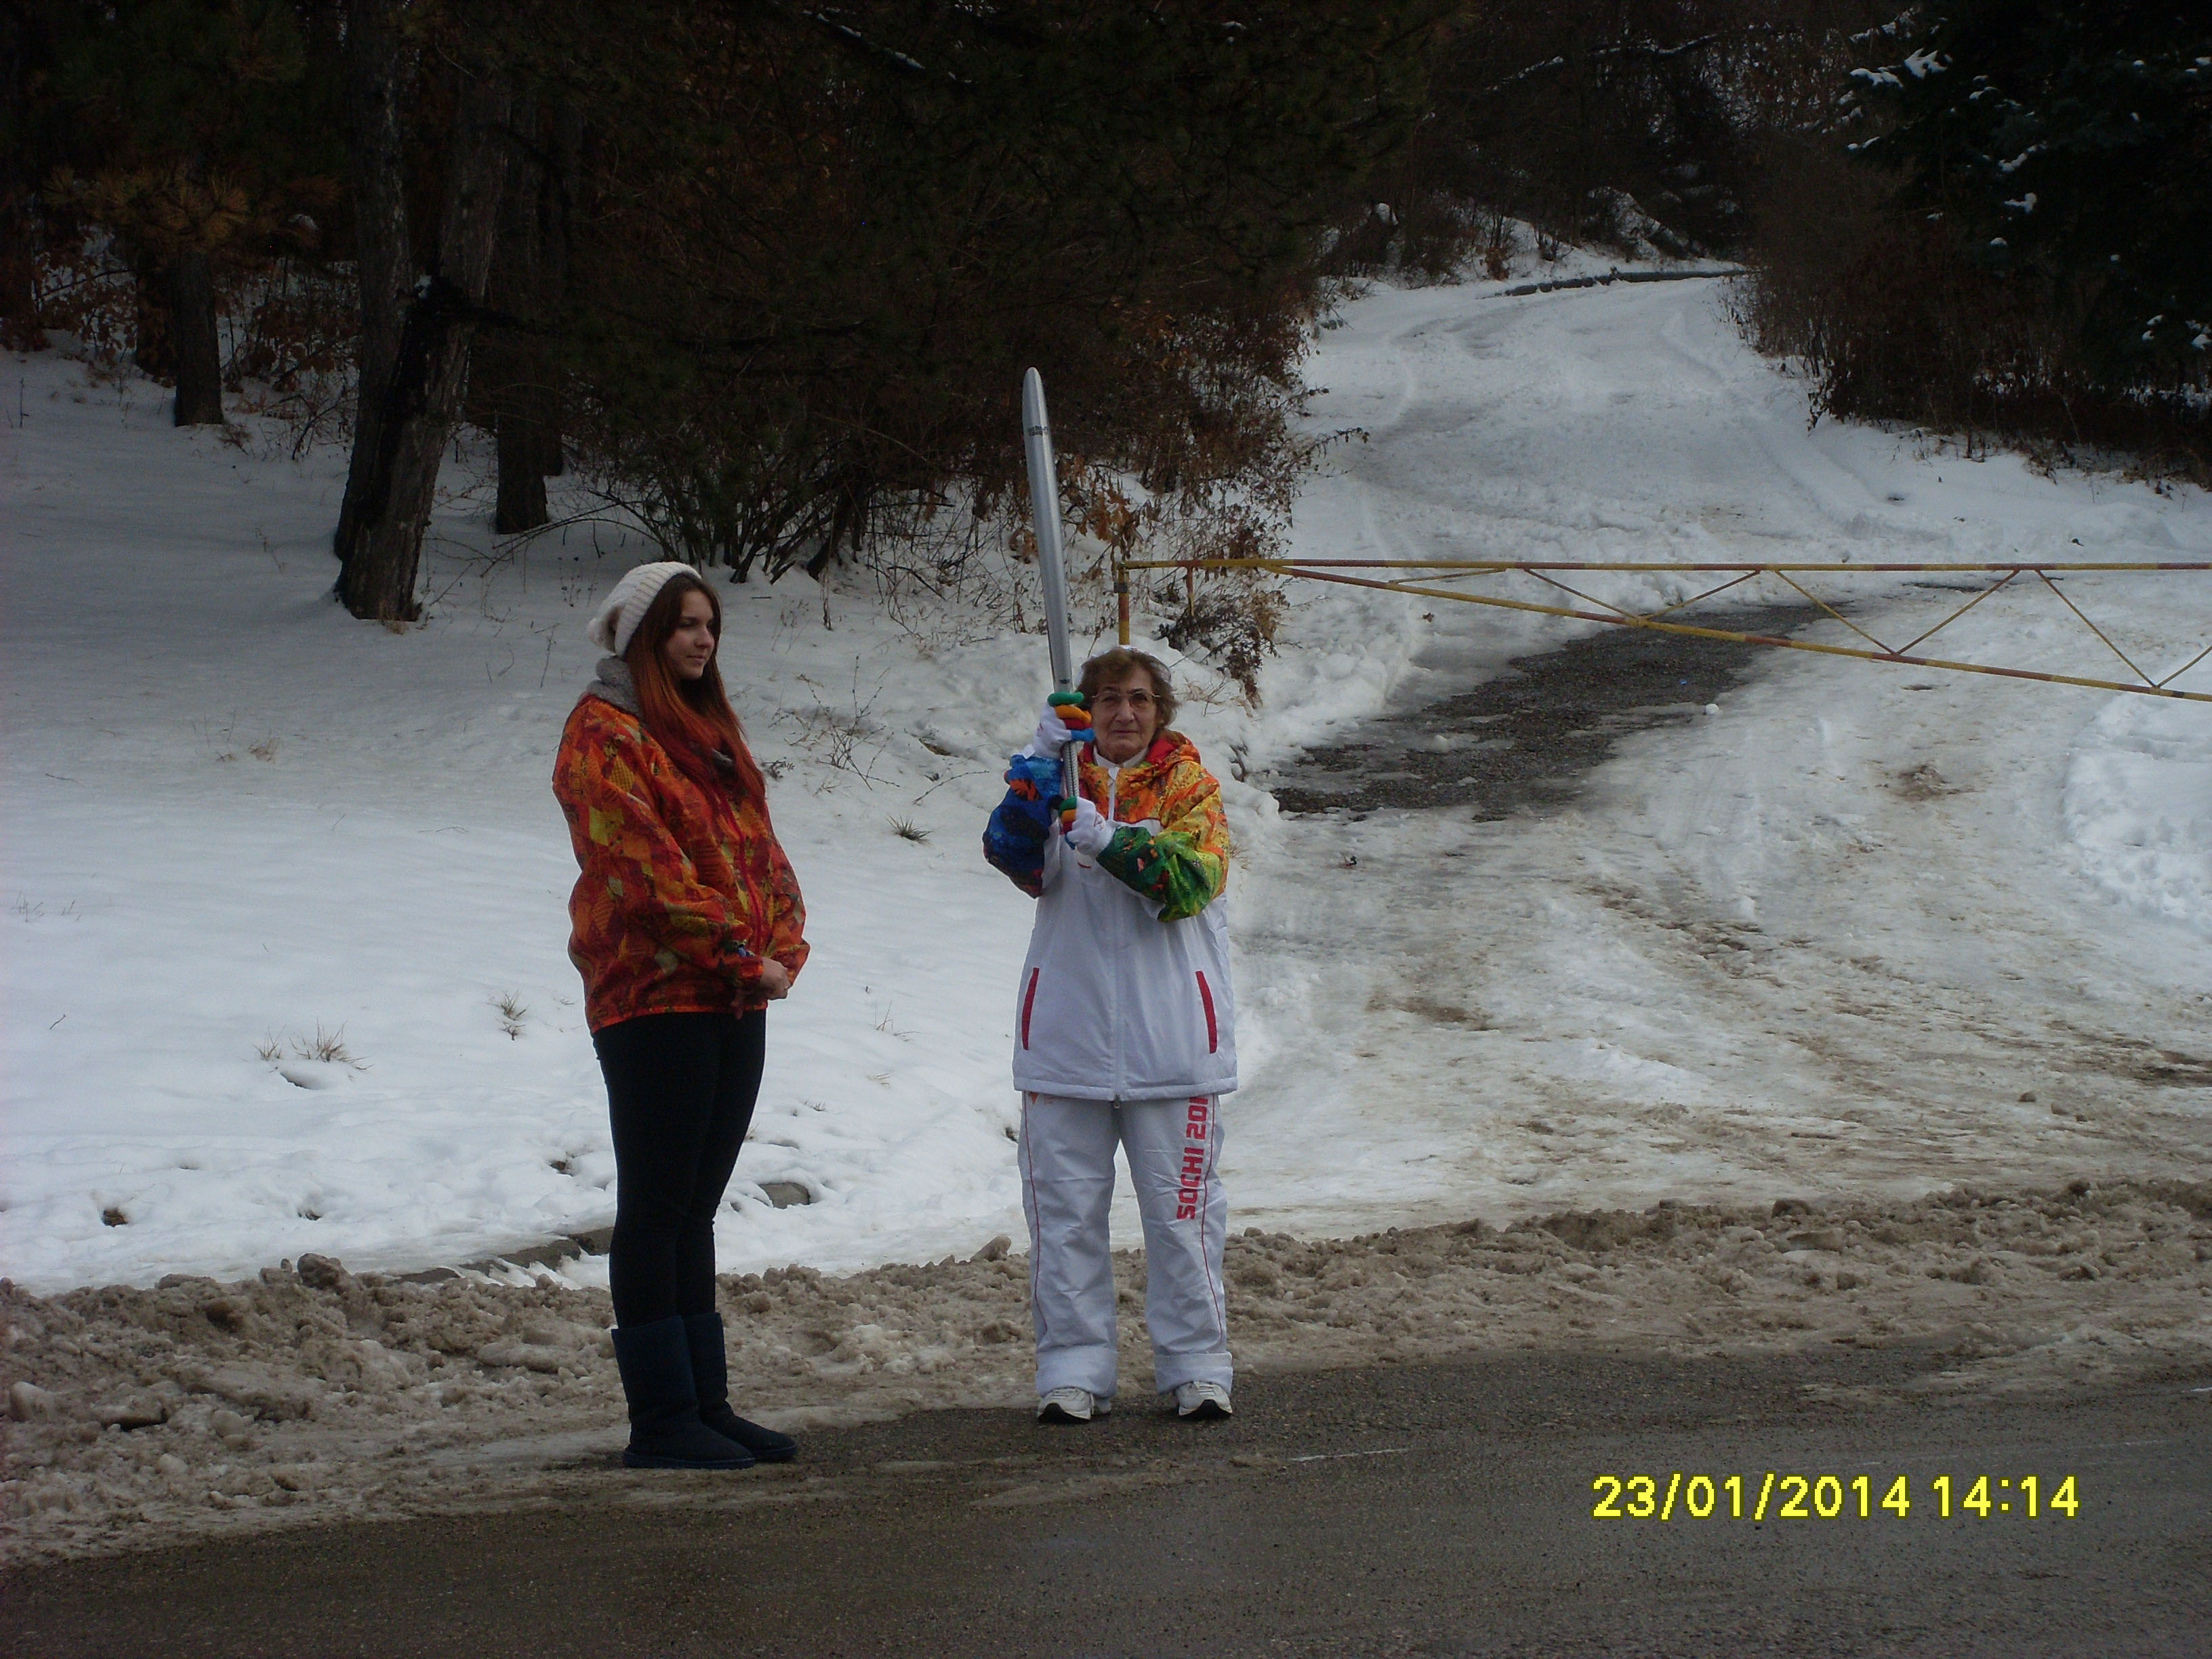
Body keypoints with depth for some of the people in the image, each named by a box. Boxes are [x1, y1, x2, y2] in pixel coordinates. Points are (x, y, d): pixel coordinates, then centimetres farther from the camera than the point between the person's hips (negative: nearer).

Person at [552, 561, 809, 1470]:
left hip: (734, 1002, 8)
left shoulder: (709, 730, 20)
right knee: (657, 1211, -5)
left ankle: (705, 1404, 16)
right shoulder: (606, 733, -8)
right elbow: (645, 867, -17)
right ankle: (662, 1420, -2)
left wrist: (782, 949, -2)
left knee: (693, 1211, 12)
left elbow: (760, 848, 15)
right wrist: (741, 956, -16)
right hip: (652, 998, -8)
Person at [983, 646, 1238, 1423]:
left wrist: (1106, 839, -24)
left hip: (1172, 1037, -1)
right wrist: (1038, 767, -25)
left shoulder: (1188, 786, 5)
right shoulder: (1060, 781, 8)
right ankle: (1073, 1371, 9)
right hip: (1067, 1034, 1)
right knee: (1064, 1212, 2)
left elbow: (1193, 879, -12)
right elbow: (1012, 853, -10)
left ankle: (1197, 1366, 12)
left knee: (1182, 1212, 4)